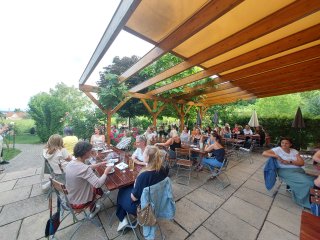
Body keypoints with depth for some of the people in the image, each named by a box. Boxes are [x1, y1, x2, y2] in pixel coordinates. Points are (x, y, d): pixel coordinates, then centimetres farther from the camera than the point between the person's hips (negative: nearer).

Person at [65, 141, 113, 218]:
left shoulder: (72, 162, -10)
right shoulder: (84, 169, -37)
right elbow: (98, 184, -38)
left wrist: (100, 164, 4)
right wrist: (106, 172, -23)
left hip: (71, 199, 7)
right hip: (80, 203, -7)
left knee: (93, 185, 26)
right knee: (99, 189, 21)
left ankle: (92, 206, 43)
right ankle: (92, 210, 47)